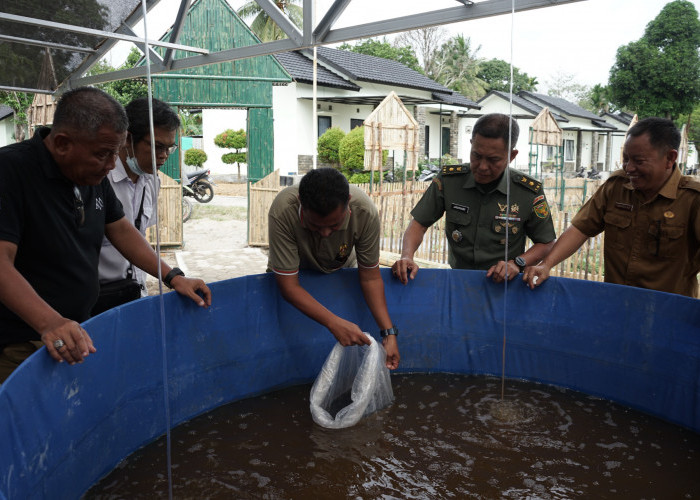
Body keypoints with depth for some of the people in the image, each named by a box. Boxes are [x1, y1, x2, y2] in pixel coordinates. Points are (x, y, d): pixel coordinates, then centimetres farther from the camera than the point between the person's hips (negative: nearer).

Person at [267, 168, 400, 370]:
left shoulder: (365, 212, -35)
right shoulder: (282, 212, -41)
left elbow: (370, 277, -22)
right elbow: (289, 285, -36)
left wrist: (388, 332, -28)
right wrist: (334, 323, -46)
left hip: (341, 268, 1)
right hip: (296, 270, -1)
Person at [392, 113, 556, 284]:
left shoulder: (529, 192, -7)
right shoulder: (448, 180, -5)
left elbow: (546, 243, 6)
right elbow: (419, 223, 2)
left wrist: (517, 263, -12)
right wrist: (407, 257, -16)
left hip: (503, 285, 0)